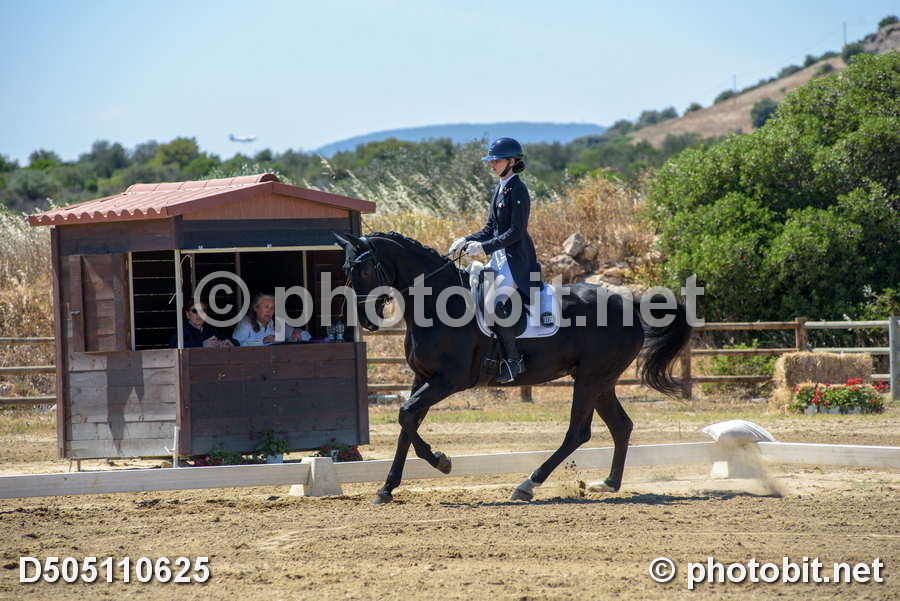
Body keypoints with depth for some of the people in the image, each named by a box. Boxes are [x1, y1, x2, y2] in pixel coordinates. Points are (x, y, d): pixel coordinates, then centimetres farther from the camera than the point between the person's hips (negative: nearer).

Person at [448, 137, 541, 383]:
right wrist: (467, 241, 3)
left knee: (496, 303, -22)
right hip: (500, 259, 10)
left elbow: (516, 232, -19)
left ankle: (514, 360, -15)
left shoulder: (517, 190, -13)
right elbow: (490, 230, 18)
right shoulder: (500, 190, 15)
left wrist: (484, 247, -23)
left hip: (517, 260, -10)